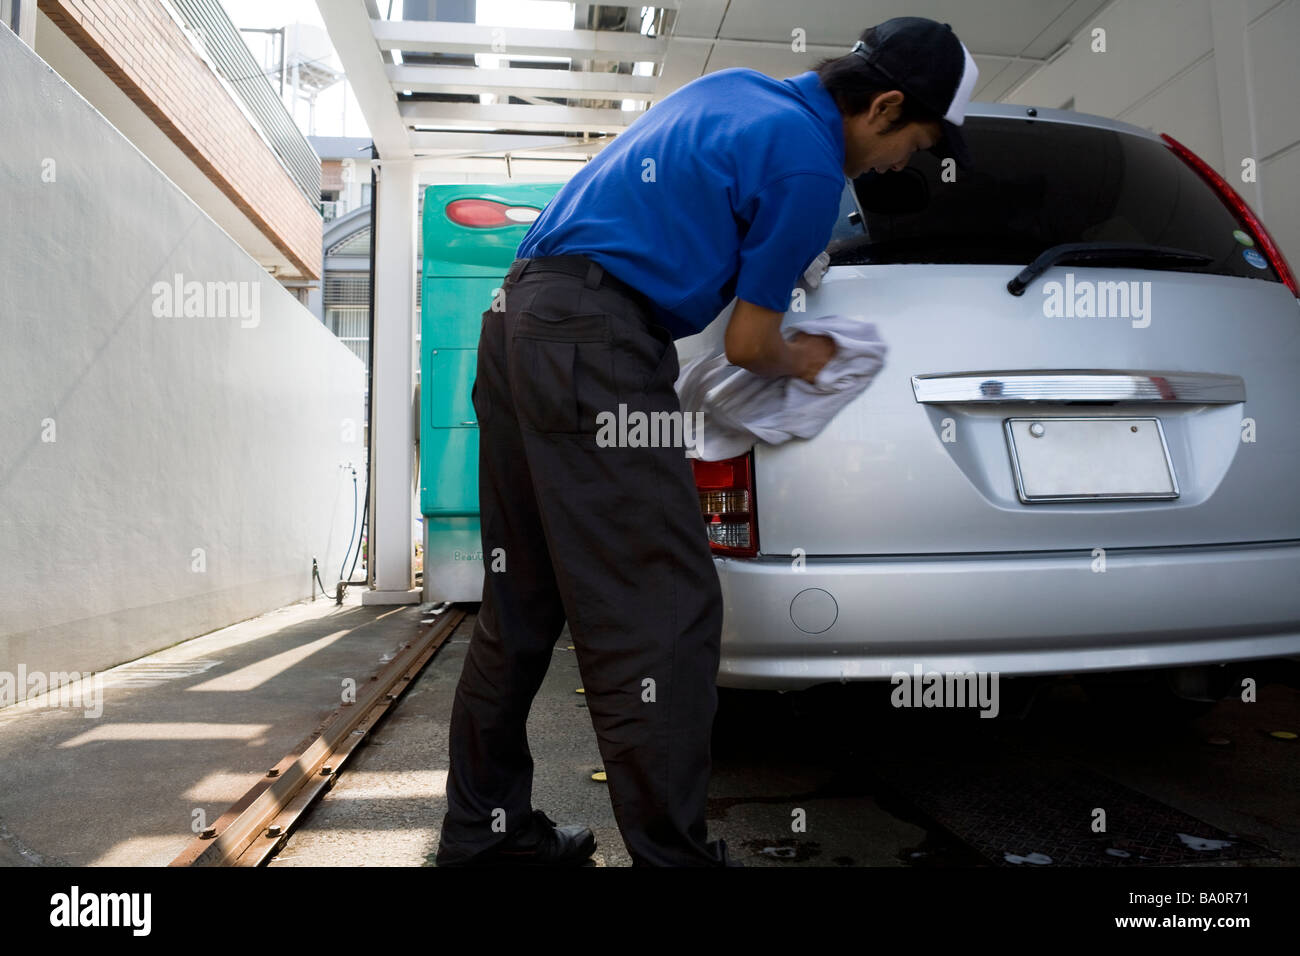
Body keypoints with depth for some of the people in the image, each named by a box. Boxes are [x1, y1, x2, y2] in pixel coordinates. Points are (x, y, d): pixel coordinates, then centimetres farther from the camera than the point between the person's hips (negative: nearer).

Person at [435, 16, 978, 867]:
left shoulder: (736, 88, 21)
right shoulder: (808, 167, -6)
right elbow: (747, 344, -1)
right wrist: (800, 361, 19)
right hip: (593, 344, -10)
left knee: (524, 602, 14)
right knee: (660, 619, -8)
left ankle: (484, 829, 26)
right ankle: (673, 852, 1)